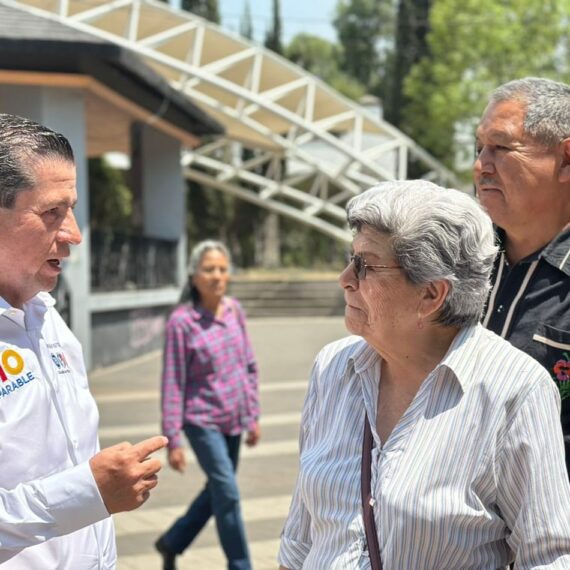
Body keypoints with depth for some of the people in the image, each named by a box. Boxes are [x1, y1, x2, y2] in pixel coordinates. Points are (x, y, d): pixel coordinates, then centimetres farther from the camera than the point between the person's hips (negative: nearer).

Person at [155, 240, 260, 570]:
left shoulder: (235, 310, 1)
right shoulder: (182, 321, -15)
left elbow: (250, 366, 10)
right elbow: (173, 384, -12)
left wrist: (253, 416, 10)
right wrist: (173, 439, -12)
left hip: (234, 421, 6)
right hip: (203, 422, -6)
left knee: (216, 493, 17)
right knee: (228, 494, -7)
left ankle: (171, 543, 37)